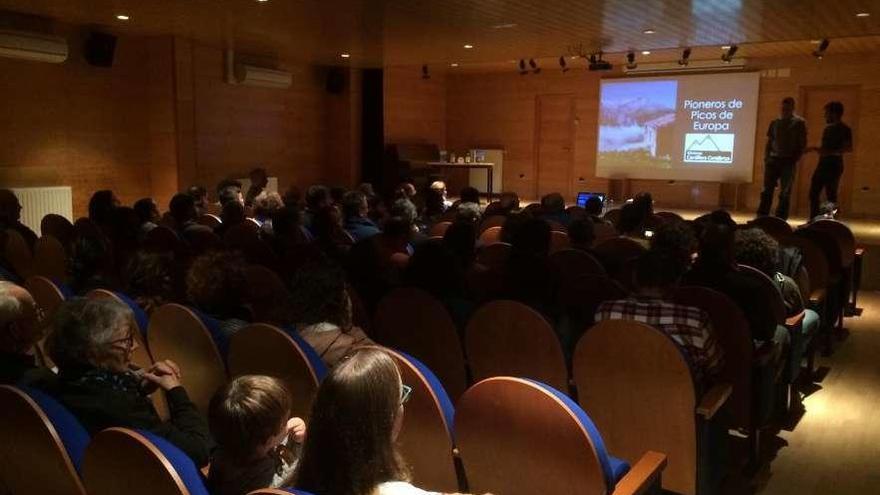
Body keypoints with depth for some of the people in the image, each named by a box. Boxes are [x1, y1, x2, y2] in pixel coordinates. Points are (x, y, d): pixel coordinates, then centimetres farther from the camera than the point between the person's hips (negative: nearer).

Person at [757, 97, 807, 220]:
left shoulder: (799, 122, 1)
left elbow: (803, 143, -1)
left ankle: (781, 219, 3)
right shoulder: (775, 122, 12)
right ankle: (761, 217, 5)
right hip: (773, 159, 3)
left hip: (788, 161, -3)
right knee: (767, 189, 1)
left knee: (785, 192, -1)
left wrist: (795, 158, -10)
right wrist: (766, 157, 4)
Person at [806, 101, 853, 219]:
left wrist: (832, 152, -28)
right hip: (822, 165, 8)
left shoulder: (844, 129, -6)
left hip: (834, 166, -8)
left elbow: (849, 148, -17)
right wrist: (815, 148, 12)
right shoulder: (828, 128, 18)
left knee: (831, 196, -7)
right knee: (813, 194, 5)